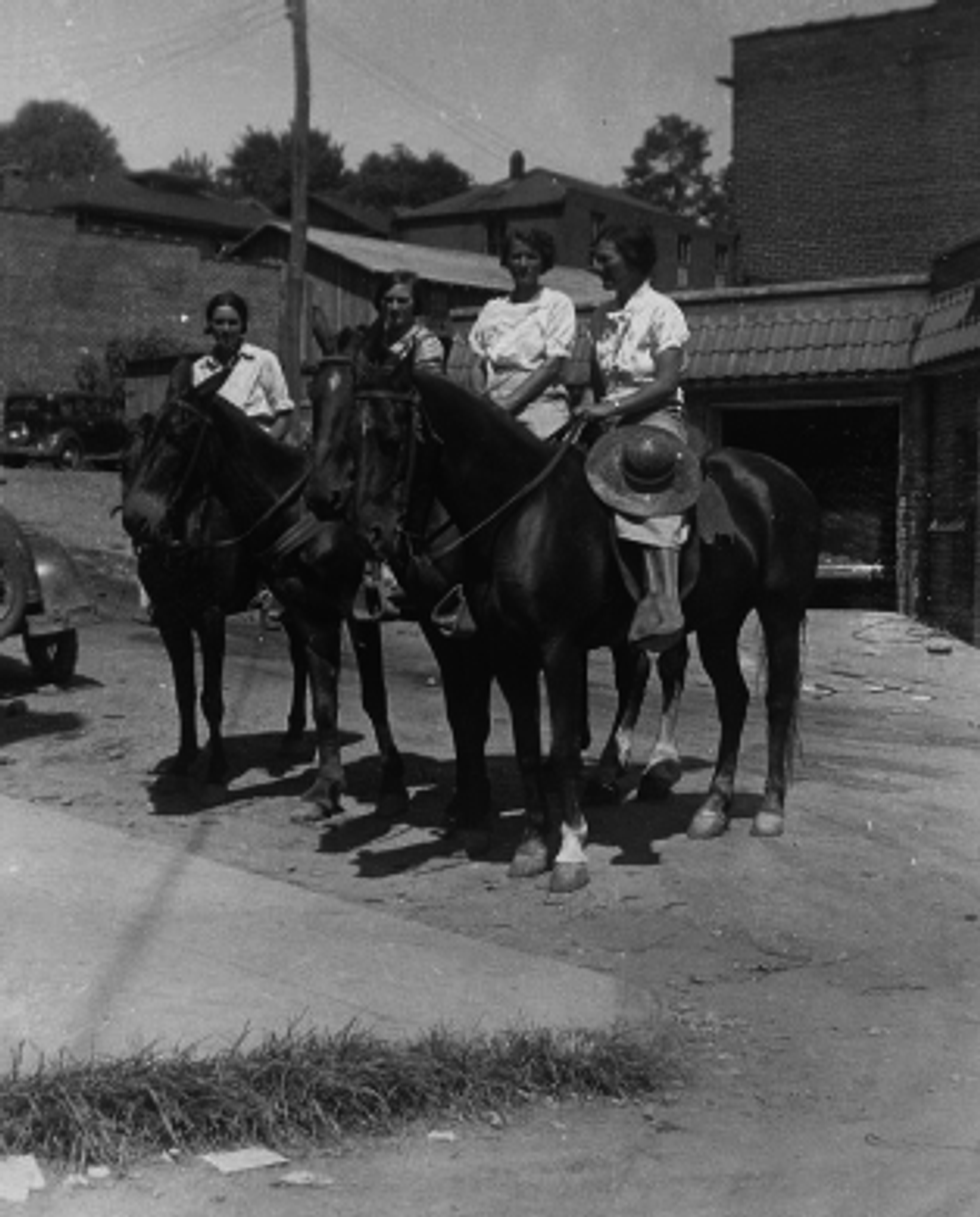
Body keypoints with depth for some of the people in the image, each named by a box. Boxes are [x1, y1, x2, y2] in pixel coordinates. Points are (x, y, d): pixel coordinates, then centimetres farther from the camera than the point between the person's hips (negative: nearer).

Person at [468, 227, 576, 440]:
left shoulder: (557, 303, 8)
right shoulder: (492, 309, 18)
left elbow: (553, 366, -2)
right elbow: (478, 363, 14)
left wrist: (509, 404, -12)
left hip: (540, 405, -3)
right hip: (493, 407, 4)